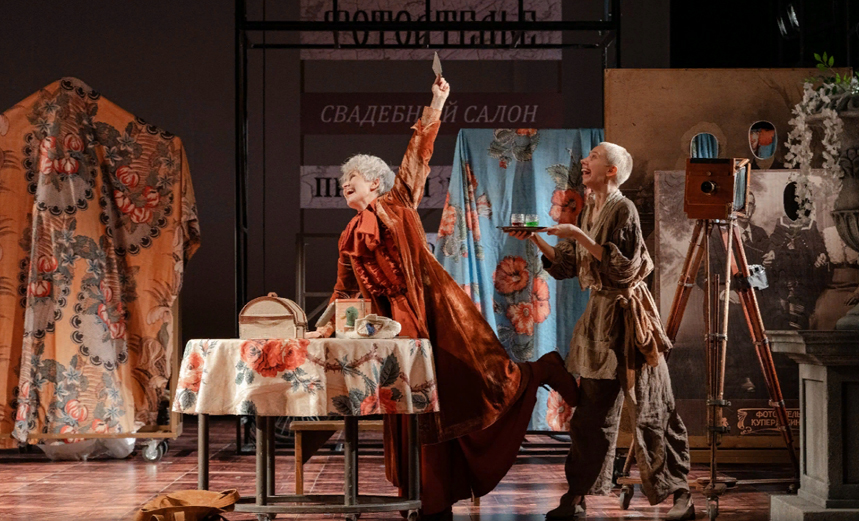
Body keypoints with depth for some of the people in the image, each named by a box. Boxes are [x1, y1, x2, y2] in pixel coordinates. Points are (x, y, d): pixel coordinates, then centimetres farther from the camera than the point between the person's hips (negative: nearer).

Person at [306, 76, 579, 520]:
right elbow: (345, 290, 21)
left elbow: (417, 157, -4)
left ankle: (544, 370, 18)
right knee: (419, 406, 5)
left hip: (434, 305, -5)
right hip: (399, 322, 5)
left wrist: (436, 106, -11)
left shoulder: (397, 203, 3)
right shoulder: (350, 237, 15)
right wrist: (328, 327, 15)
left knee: (484, 379, -10)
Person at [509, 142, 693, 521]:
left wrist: (579, 236, -20)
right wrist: (535, 239, 3)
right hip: (598, 313, 8)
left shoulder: (623, 209, -11)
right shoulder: (588, 211, 13)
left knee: (649, 410, -5)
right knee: (591, 409, 9)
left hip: (626, 316, -8)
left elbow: (622, 264, -19)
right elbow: (567, 264, 15)